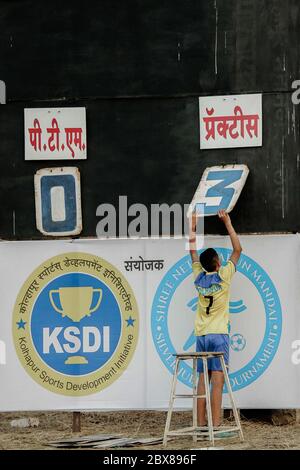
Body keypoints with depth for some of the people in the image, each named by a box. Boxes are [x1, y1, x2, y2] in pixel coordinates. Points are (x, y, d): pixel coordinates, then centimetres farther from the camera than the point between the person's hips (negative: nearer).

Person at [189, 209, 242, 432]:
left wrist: (193, 226, 23)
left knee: (203, 380, 3)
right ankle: (215, 424, -13)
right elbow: (238, 249, 2)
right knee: (217, 380, -8)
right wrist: (228, 223, 6)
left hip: (201, 336, 5)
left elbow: (193, 249, 18)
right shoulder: (223, 276, -6)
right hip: (219, 335, -5)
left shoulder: (199, 277, 5)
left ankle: (201, 423, 1)